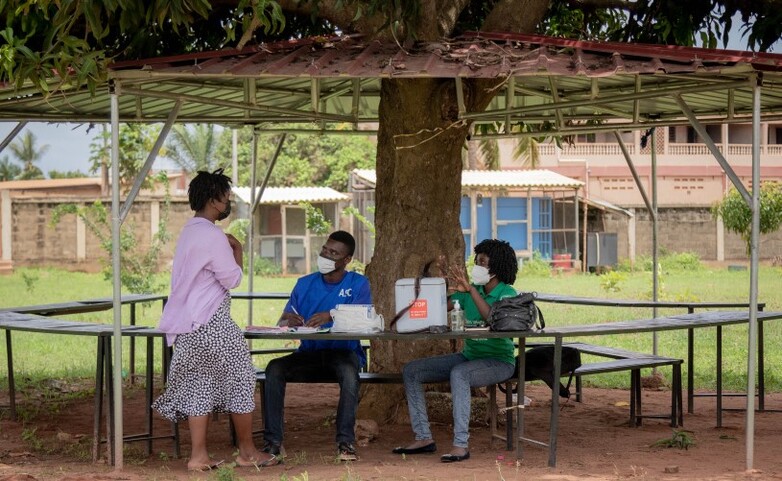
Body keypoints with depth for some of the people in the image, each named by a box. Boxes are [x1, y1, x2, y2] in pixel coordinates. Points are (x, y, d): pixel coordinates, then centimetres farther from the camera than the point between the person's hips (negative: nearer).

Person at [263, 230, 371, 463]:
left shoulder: (358, 284, 3)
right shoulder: (305, 284, 12)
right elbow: (282, 323, 5)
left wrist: (331, 316, -33)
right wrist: (288, 320, -21)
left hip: (343, 352, -3)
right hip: (309, 354, 3)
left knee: (349, 372, -38)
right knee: (274, 368, -26)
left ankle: (346, 442, -34)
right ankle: (273, 442, -27)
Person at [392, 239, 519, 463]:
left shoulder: (507, 293, -9)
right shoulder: (468, 291, 8)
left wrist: (471, 290, -32)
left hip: (498, 361, -7)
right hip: (469, 356, 7)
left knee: (459, 373, -38)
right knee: (411, 370, -4)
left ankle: (461, 445, -37)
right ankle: (423, 438, -5)